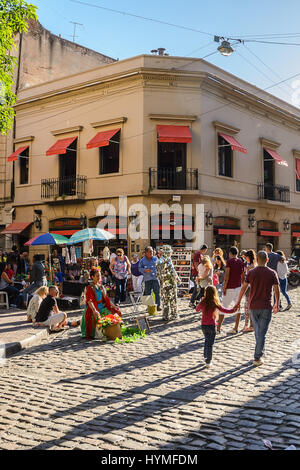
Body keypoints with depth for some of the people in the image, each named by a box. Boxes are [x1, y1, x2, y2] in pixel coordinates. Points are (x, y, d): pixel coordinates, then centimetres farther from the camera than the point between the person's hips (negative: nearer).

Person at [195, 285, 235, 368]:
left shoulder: (203, 303, -4)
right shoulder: (215, 303, -11)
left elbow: (197, 309, 13)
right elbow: (224, 310, -8)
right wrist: (233, 310, 4)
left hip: (204, 325, 3)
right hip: (212, 325, -3)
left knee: (207, 340, 25)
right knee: (210, 343, 4)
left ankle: (205, 356, 32)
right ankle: (208, 362, 5)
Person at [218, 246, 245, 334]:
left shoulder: (229, 261, -9)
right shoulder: (241, 262, 8)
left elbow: (227, 275, -14)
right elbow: (243, 276, 10)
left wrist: (224, 287, -11)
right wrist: (242, 286, 18)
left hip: (230, 287, -5)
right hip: (238, 287, 5)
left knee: (223, 307, 1)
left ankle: (218, 328, 4)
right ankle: (236, 328, 10)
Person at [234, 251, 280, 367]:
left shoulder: (251, 272, -1)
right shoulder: (272, 273, -4)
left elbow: (243, 288, 2)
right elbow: (276, 290, -2)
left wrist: (238, 302, 12)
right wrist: (276, 304, 11)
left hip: (253, 306, 2)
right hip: (266, 307, -2)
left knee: (257, 330, 20)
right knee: (262, 332, 2)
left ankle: (260, 352, 33)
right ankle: (257, 358, 2)